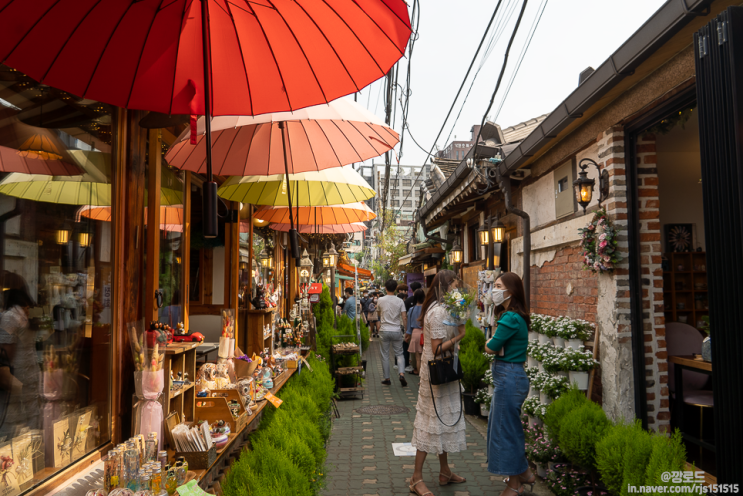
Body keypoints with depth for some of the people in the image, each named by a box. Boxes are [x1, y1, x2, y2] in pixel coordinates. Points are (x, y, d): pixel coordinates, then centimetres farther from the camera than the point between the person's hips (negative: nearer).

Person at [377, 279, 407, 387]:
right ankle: (402, 374, -10)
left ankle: (387, 378, 13)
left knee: (385, 355, 9)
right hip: (397, 331, 0)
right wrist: (406, 330, 2)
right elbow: (404, 317, -6)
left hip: (384, 331, 0)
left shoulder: (380, 300, -4)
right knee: (399, 354, 10)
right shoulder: (400, 301, -4)